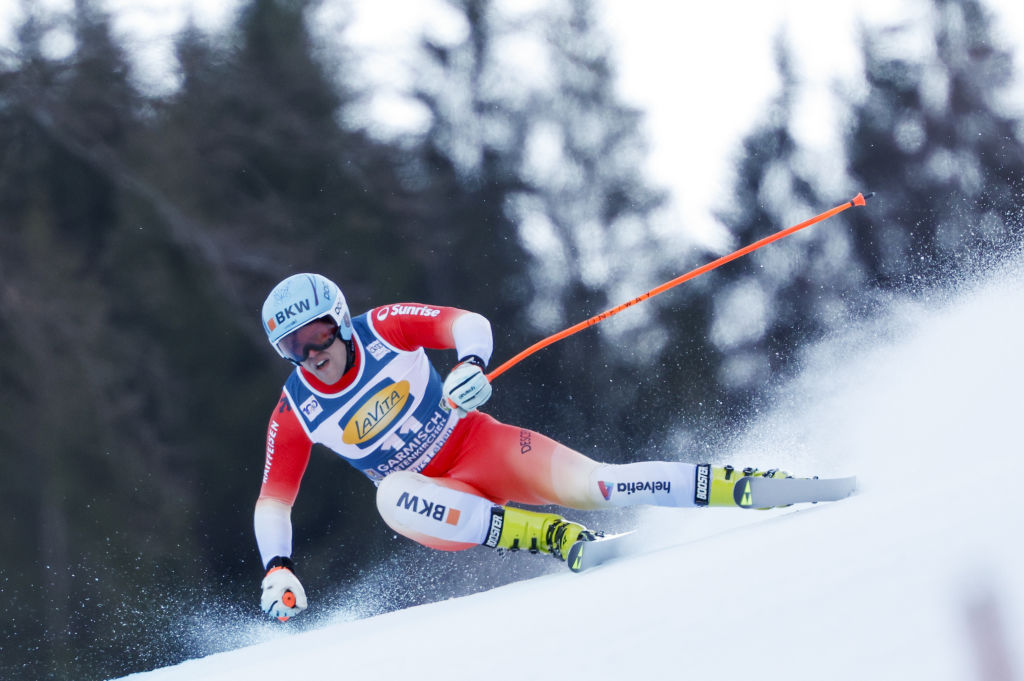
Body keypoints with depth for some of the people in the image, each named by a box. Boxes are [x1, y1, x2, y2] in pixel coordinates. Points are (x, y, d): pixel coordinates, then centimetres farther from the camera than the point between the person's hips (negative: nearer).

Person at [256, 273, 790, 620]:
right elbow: (272, 501, -2)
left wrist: (470, 365, -37)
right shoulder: (295, 414, -8)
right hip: (436, 500, 1)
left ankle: (741, 487, -21)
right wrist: (276, 569, -17)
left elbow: (471, 323, -15)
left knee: (589, 484, -23)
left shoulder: (384, 328, -11)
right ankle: (550, 535, -37)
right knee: (392, 496, -35)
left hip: (481, 445, -1)